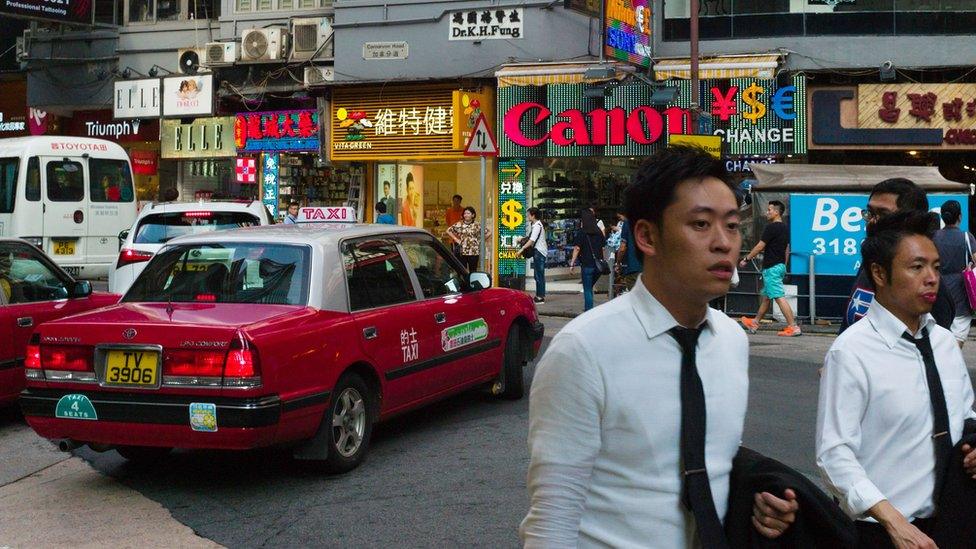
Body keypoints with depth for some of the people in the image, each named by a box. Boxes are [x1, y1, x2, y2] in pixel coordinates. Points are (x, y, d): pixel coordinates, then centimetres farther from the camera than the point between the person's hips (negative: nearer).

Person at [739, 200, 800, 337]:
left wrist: (746, 259, -4)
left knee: (779, 297, -12)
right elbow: (787, 250, 18)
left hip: (771, 268, -10)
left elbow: (760, 246, -13)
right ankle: (755, 323, 31)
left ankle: (793, 327, -18)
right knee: (766, 296, 19)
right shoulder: (786, 228, 13)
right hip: (780, 266, 10)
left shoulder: (771, 227, -14)